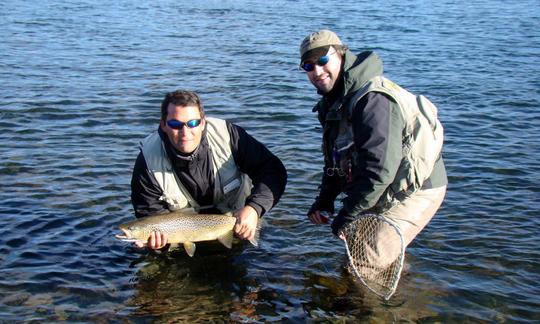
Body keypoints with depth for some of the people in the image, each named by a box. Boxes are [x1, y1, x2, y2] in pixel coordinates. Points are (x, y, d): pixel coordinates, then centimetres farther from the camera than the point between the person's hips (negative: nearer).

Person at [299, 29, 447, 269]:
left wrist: (348, 213, -23)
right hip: (392, 190, 10)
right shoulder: (334, 101, 7)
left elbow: (380, 169, -32)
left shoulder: (373, 100, -28)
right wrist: (324, 201, 3)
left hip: (415, 189, -10)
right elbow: (335, 158, 14)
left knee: (370, 262, -13)